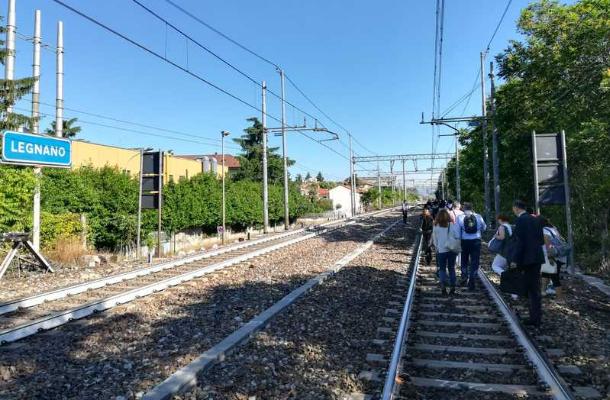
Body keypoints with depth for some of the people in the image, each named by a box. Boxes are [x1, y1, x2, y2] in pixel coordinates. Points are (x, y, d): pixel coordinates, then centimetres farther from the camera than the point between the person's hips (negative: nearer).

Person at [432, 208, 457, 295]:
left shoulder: (436, 226, -5)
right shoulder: (452, 225, -5)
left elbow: (434, 239, 3)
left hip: (441, 250, -1)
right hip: (452, 249, 1)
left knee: (442, 269, 9)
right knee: (451, 268, 13)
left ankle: (443, 286, -4)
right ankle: (452, 286, 11)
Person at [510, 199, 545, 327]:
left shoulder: (520, 220, -13)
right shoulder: (536, 219, 11)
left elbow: (520, 242, -17)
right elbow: (541, 240, 14)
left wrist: (516, 260, -14)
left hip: (527, 259, -8)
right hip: (537, 257, 8)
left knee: (532, 289, 0)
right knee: (535, 287, 14)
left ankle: (535, 318, 7)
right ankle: (536, 317, 21)